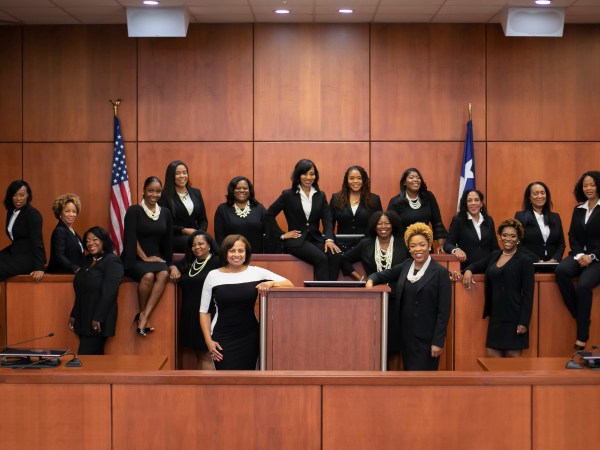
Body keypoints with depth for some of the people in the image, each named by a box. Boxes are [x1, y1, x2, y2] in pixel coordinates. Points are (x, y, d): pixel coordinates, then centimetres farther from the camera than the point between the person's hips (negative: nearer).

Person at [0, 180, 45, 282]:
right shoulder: (11, 212, 13)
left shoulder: (33, 214, -11)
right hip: (14, 253, 8)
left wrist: (39, 268, -24)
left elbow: (37, 242, -17)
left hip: (27, 258, -8)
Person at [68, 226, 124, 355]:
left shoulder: (112, 261, -9)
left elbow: (109, 293, -18)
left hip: (97, 321, -8)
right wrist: (73, 315, 15)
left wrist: (98, 318, -22)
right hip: (83, 320, 8)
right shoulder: (88, 261, 17)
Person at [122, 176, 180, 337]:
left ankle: (144, 317, -31)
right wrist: (145, 257, -12)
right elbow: (131, 238, -8)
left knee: (164, 274, -31)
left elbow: (168, 241, 13)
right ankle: (142, 314, -14)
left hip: (156, 257, 4)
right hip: (135, 259, -4)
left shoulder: (165, 213, 12)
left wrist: (170, 263, 3)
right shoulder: (134, 211, -1)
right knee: (148, 276, -35)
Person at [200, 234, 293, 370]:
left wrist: (271, 283, -19)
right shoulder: (213, 276, 1)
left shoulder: (256, 272, 2)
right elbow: (204, 311, 3)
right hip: (222, 338, -1)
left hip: (249, 337, 1)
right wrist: (208, 340, -5)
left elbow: (290, 285, -1)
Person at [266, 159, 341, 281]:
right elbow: (269, 214, 3)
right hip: (296, 241, -4)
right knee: (321, 258, -32)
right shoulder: (288, 195, 2)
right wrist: (282, 235, -2)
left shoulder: (320, 196, 13)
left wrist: (329, 239, -14)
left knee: (336, 256, -27)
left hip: (316, 239, 4)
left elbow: (327, 220, 4)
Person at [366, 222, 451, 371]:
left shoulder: (440, 272, -8)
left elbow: (444, 311, -10)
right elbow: (382, 275, 18)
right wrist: (370, 281, -6)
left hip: (426, 338, -6)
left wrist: (438, 341, -14)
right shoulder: (406, 266, 8)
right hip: (406, 334, 6)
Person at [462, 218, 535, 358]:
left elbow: (528, 294, -8)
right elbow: (477, 265, 29)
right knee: (492, 355, 3)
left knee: (513, 356, -1)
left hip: (513, 318, -5)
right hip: (495, 316, 5)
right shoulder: (494, 255, 12)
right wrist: (468, 270, 3)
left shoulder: (524, 260, -4)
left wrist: (524, 322, -14)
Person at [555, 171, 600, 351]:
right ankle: (580, 316, -17)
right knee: (561, 270, -29)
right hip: (580, 255, 5)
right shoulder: (578, 210, 15)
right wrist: (579, 254, -6)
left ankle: (582, 337, -22)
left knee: (583, 285, -32)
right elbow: (572, 236, 12)